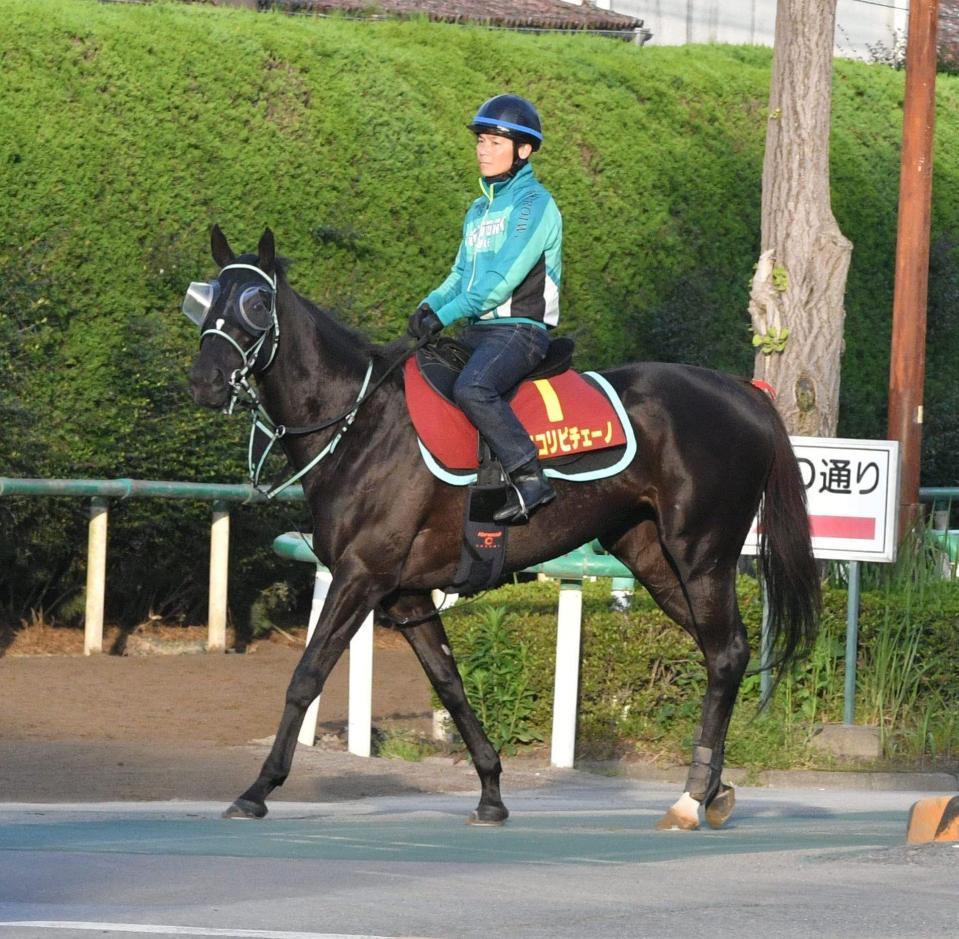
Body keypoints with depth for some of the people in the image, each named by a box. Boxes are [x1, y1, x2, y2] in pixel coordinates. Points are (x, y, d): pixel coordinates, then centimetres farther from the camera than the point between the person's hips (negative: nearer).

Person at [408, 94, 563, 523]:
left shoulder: (534, 203, -8)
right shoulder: (480, 209, 19)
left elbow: (504, 278, -17)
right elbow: (462, 274, 20)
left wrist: (445, 314, -17)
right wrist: (430, 305, -2)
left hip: (520, 329, -9)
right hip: (478, 331, 9)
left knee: (471, 388, -35)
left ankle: (529, 477, -33)